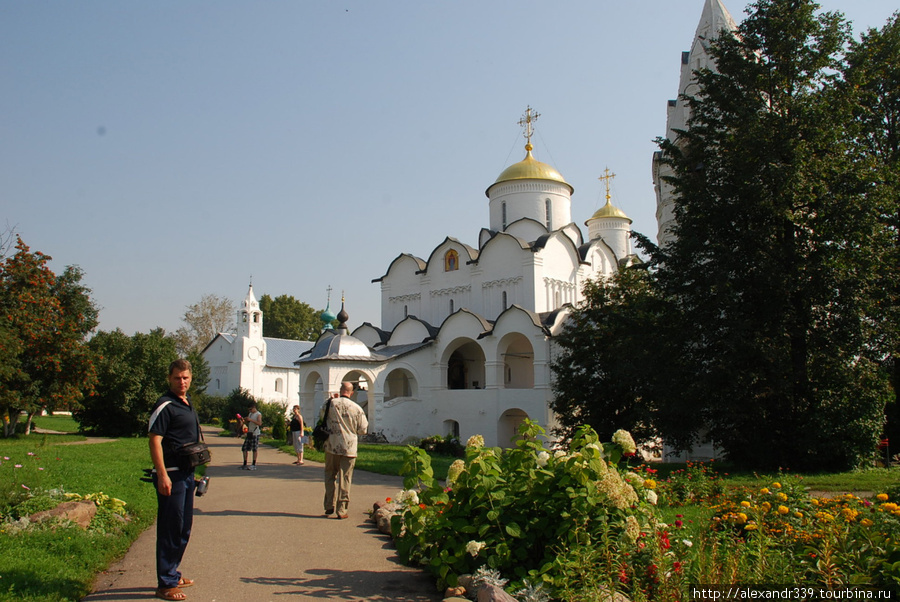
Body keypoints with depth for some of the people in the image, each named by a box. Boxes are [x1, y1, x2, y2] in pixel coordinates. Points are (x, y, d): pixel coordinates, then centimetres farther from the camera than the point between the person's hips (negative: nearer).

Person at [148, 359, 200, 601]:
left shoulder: (187, 404, 15)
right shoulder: (165, 405, -13)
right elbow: (155, 440, -19)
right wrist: (162, 475, -24)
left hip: (187, 474, 9)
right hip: (171, 476, -9)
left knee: (184, 527, 17)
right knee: (170, 529, -3)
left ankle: (172, 573, 30)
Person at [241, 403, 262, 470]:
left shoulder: (258, 414, -4)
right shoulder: (250, 414, 20)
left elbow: (259, 423, -19)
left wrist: (251, 420, -20)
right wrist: (244, 421, 4)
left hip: (255, 434, -8)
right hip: (249, 433, 8)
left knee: (254, 449, -5)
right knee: (244, 448, 4)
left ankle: (254, 465, -2)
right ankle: (245, 464, 11)